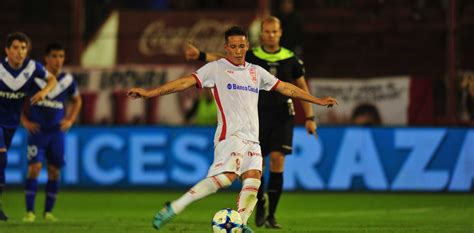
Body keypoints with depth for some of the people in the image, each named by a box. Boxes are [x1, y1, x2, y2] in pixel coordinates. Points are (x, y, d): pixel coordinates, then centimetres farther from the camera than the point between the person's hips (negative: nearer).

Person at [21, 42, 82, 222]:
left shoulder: (68, 80, 3)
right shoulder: (34, 77, -7)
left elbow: (77, 101, 21)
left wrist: (70, 120, 7)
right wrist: (25, 121, -4)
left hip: (57, 131, 3)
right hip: (37, 131, -3)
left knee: (54, 172, 3)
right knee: (34, 168, -13)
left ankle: (48, 211, 14)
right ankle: (29, 211, -7)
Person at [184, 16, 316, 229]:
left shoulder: (291, 59, 3)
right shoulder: (252, 57, 1)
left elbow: (302, 89, 10)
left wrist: (309, 118, 6)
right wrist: (201, 55, -29)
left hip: (282, 115, 0)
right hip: (258, 115, 0)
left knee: (277, 159, -10)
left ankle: (271, 214, -4)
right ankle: (260, 205, 23)